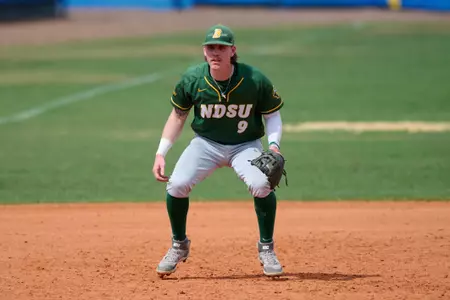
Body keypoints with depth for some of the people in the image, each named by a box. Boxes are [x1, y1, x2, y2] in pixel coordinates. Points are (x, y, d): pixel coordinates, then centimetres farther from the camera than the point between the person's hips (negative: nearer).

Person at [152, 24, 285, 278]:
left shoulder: (256, 80, -19)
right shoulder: (192, 79, -15)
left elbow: (272, 114, -5)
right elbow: (178, 115, 1)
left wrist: (274, 145, -22)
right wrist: (161, 154, -5)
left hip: (245, 145, -2)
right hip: (206, 143, 2)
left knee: (262, 184, -30)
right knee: (177, 184, -21)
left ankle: (266, 248, -5)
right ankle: (179, 246, 7)